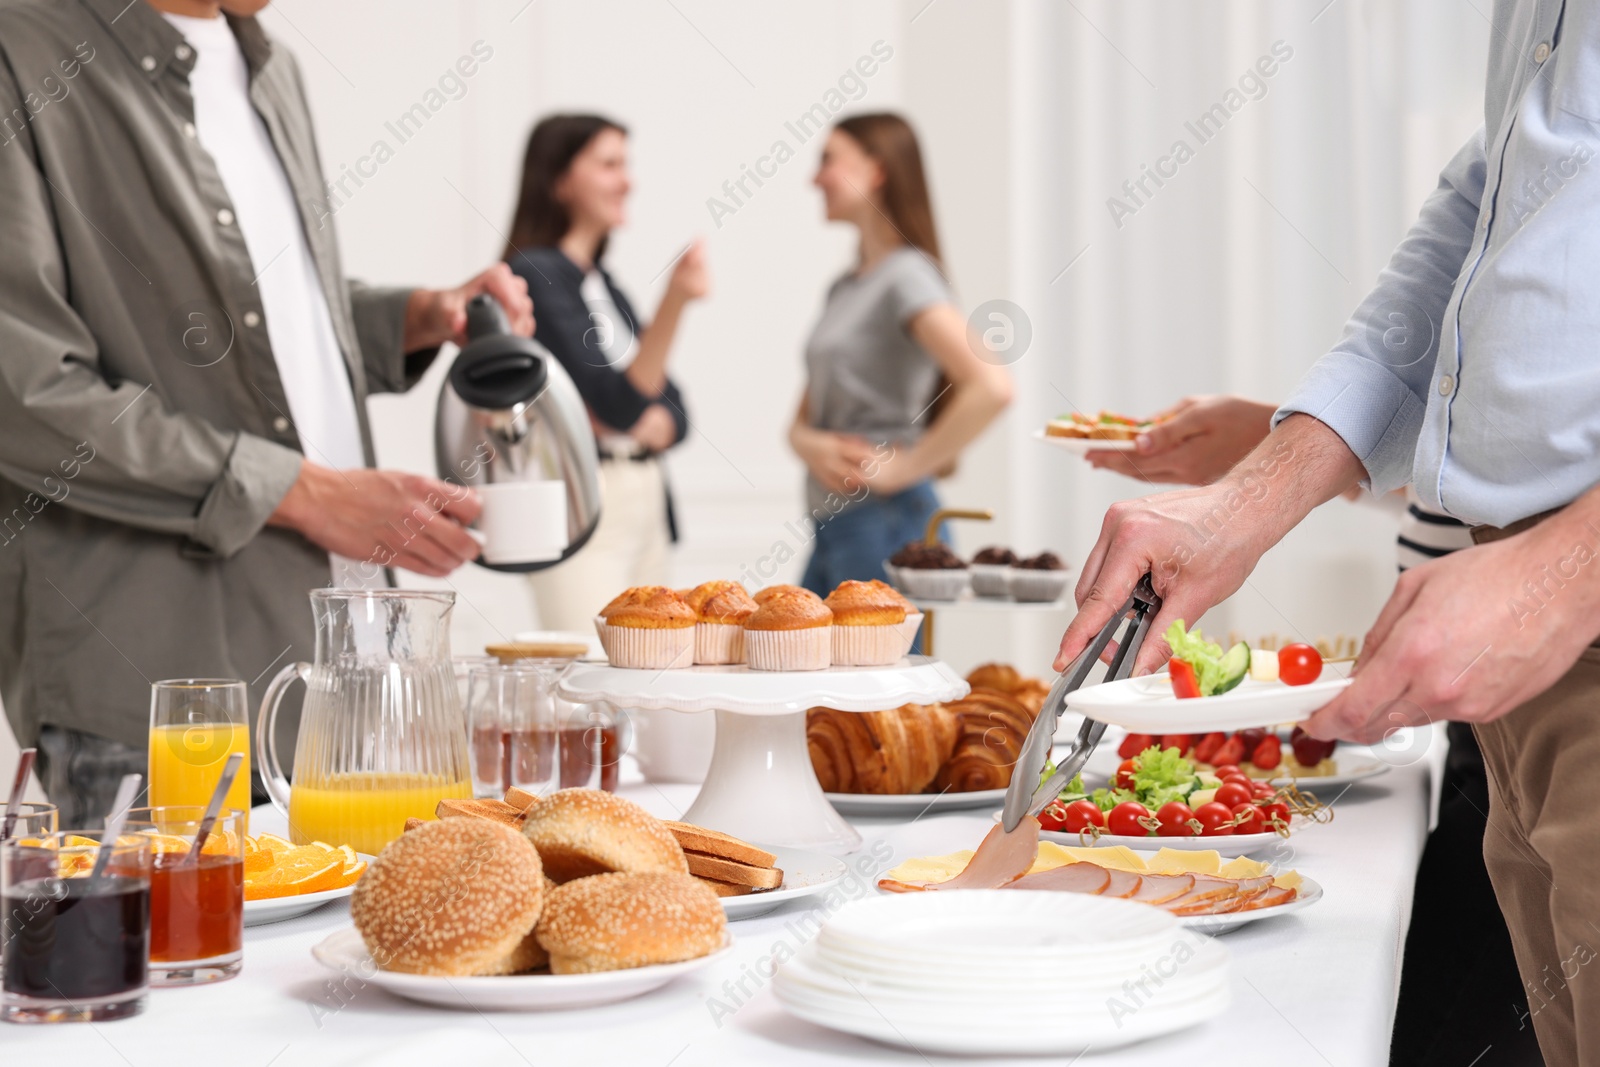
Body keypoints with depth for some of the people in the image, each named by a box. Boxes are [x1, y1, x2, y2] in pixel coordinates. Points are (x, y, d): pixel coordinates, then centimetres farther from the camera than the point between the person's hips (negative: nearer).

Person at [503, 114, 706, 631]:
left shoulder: (601, 279, 16)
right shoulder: (535, 272, -10)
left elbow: (674, 411, 12)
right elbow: (618, 402, -20)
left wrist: (642, 425, -11)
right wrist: (674, 300, -31)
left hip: (645, 503, 9)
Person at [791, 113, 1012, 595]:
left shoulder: (907, 276, -10)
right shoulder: (844, 288, 16)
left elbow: (992, 387, -24)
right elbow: (805, 416, 20)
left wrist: (907, 466, -15)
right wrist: (809, 443, -4)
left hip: (886, 523, -8)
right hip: (832, 523, 9)